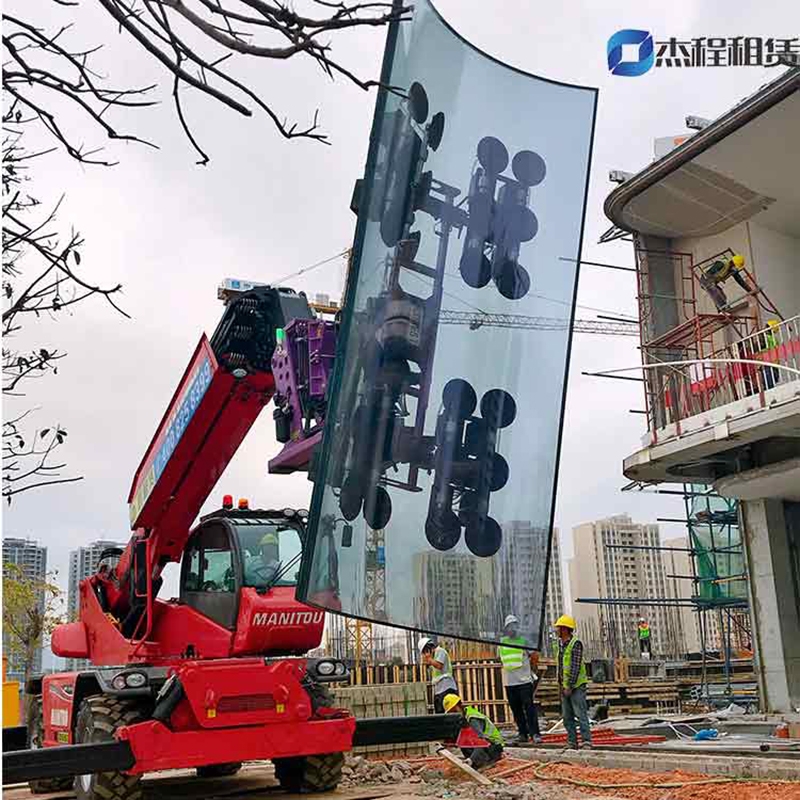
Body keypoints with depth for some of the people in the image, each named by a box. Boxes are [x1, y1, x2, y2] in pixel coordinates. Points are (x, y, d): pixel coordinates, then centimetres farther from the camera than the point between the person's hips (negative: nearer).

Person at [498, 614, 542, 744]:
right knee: (516, 709, 8)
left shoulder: (524, 640, -2)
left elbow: (535, 655, 5)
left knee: (529, 707, -8)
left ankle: (535, 733, -5)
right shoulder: (502, 642, 8)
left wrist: (531, 668, 10)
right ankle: (523, 734, 16)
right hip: (509, 682, 4)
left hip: (524, 680, -4)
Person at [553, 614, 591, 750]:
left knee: (580, 714, -7)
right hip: (565, 686, 8)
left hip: (576, 686, -8)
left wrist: (570, 686, -21)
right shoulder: (559, 644, 11)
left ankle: (587, 741, -3)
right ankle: (572, 742, 15)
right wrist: (561, 684, 15)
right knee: (566, 716, 9)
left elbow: (575, 667, -19)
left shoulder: (576, 644, -14)